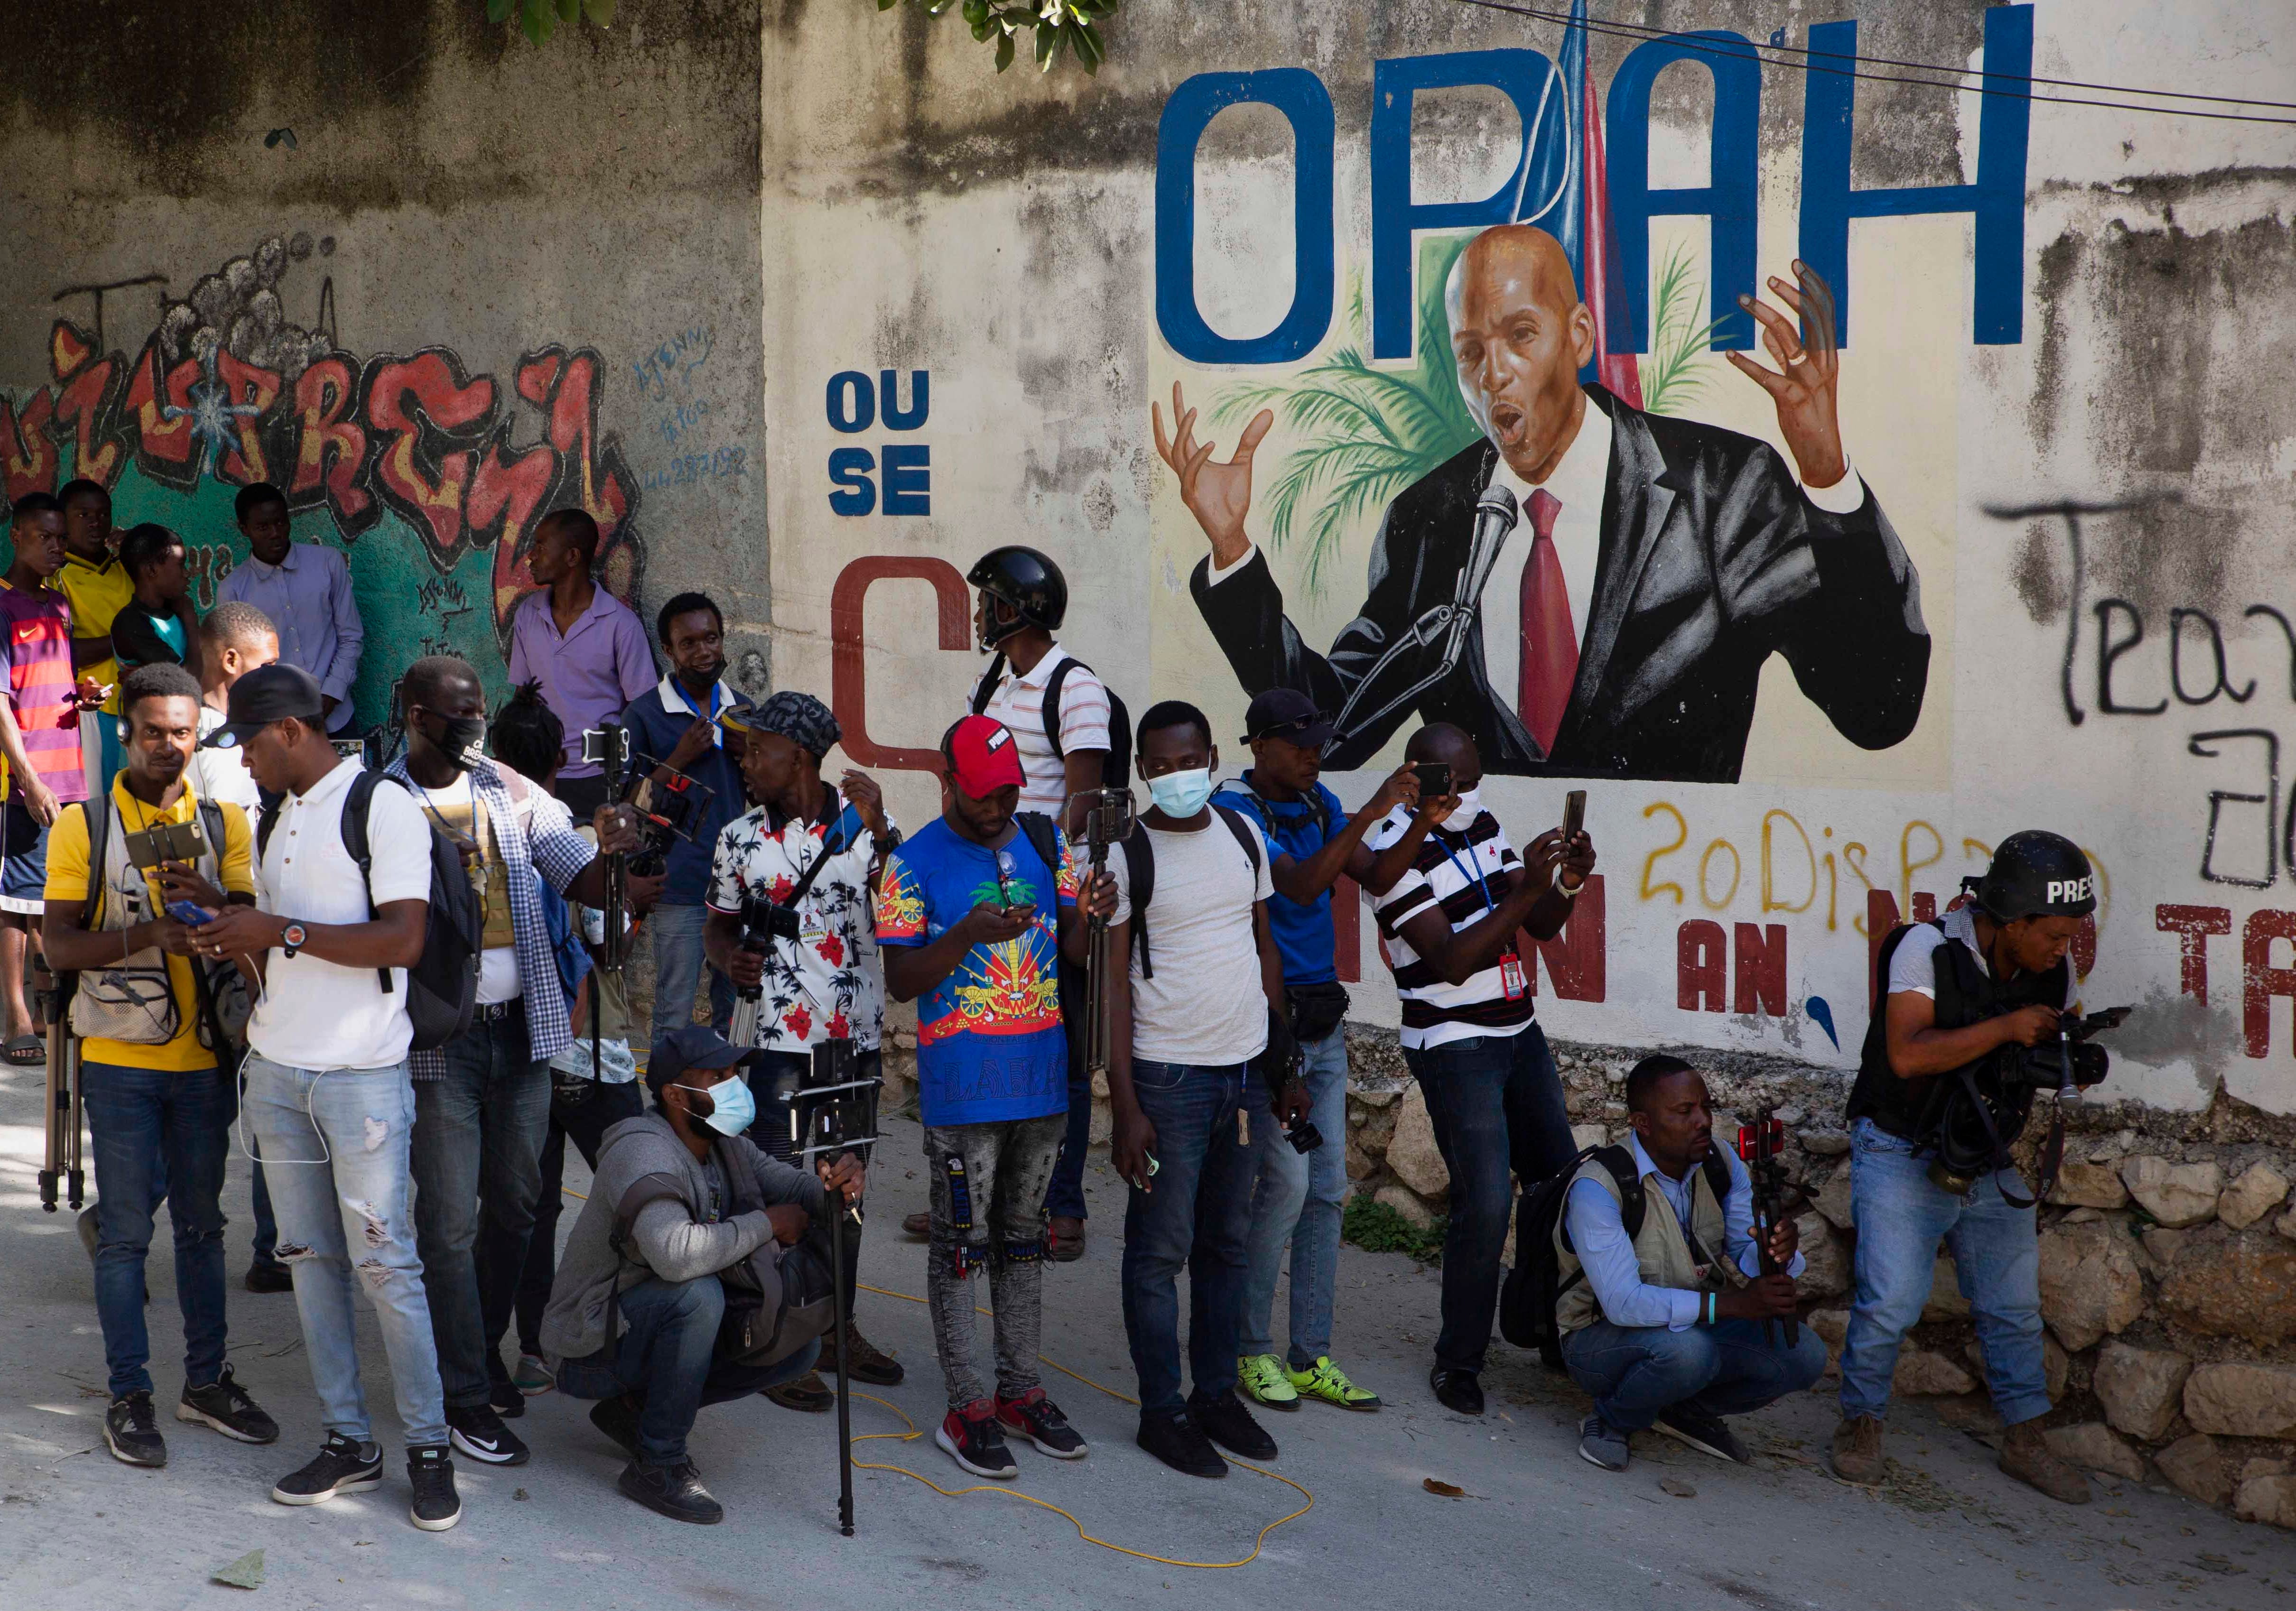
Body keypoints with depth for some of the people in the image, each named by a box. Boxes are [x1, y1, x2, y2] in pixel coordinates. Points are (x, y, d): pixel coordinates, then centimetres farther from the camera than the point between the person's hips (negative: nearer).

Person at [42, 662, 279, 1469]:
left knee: (201, 1224, 11)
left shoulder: (224, 823, 6)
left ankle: (207, 1380, 21)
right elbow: (57, 945, -8)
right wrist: (145, 933, -24)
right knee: (125, 1230, 2)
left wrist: (216, 901, -21)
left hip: (203, 1058, 3)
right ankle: (130, 1396, 10)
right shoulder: (83, 824, -2)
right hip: (120, 1061, -3)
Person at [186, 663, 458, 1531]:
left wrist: (282, 931, -18)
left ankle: (429, 1449, 3)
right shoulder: (276, 820, 15)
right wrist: (234, 939, 0)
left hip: (361, 1075, -7)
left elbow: (402, 939, -18)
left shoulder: (383, 807, -9)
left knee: (383, 1262, -6)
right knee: (310, 1257, 8)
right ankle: (347, 1441, 16)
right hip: (277, 1069, 8)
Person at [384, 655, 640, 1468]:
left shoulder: (514, 793, 5)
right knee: (450, 1222, 1)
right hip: (438, 1037, -4)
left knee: (514, 1203, 15)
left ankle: (487, 1347, 35)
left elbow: (589, 887, -1)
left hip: (520, 1027, 5)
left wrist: (613, 851, -21)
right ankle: (466, 1396, 11)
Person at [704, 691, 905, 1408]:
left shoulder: (864, 823, -3)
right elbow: (719, 921, 15)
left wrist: (879, 830, -24)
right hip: (781, 1040, -1)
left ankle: (837, 1328, 27)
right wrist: (728, 957, -6)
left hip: (859, 1037, 1)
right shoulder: (740, 839, 3)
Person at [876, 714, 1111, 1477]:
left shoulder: (1044, 843, 8)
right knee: (962, 1242, 1)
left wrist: (1089, 916, -13)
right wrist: (966, 936, -25)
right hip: (962, 1088, -5)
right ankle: (966, 1407, 7)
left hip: (1041, 1076, 5)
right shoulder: (915, 863, -7)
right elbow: (900, 980, -9)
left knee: (1023, 1237, 14)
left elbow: (1072, 949, 9)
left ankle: (1021, 1389, 23)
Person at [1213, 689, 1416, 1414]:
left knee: (1327, 1188, 7)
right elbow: (1298, 886, -26)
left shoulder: (1319, 804, 10)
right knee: (1287, 1182, -12)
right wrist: (1370, 814, -33)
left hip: (1322, 1020, 8)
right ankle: (1250, 1352, 3)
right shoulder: (1234, 811, -14)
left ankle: (1311, 1357, 14)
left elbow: (1377, 874, 4)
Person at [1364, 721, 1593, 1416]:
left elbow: (1540, 927, 9)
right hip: (1454, 1046, -8)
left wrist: (1567, 884, -12)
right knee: (1485, 1202, -13)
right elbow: (1452, 961, -23)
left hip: (1519, 1032, 8)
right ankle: (1457, 1362, 1)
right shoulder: (1399, 853, -16)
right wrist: (1526, 890, -28)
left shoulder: (1484, 825, 6)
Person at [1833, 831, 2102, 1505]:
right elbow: (1908, 1054, -27)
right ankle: (1860, 1425, 11)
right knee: (1889, 1302, -10)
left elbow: (2056, 1033, 15)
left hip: (1991, 1165, 6)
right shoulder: (1928, 948, -19)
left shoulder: (2052, 966, -2)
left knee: (2014, 1307, 9)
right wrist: (2004, 1028, -31)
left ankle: (2025, 1442, 23)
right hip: (1904, 1157, -5)